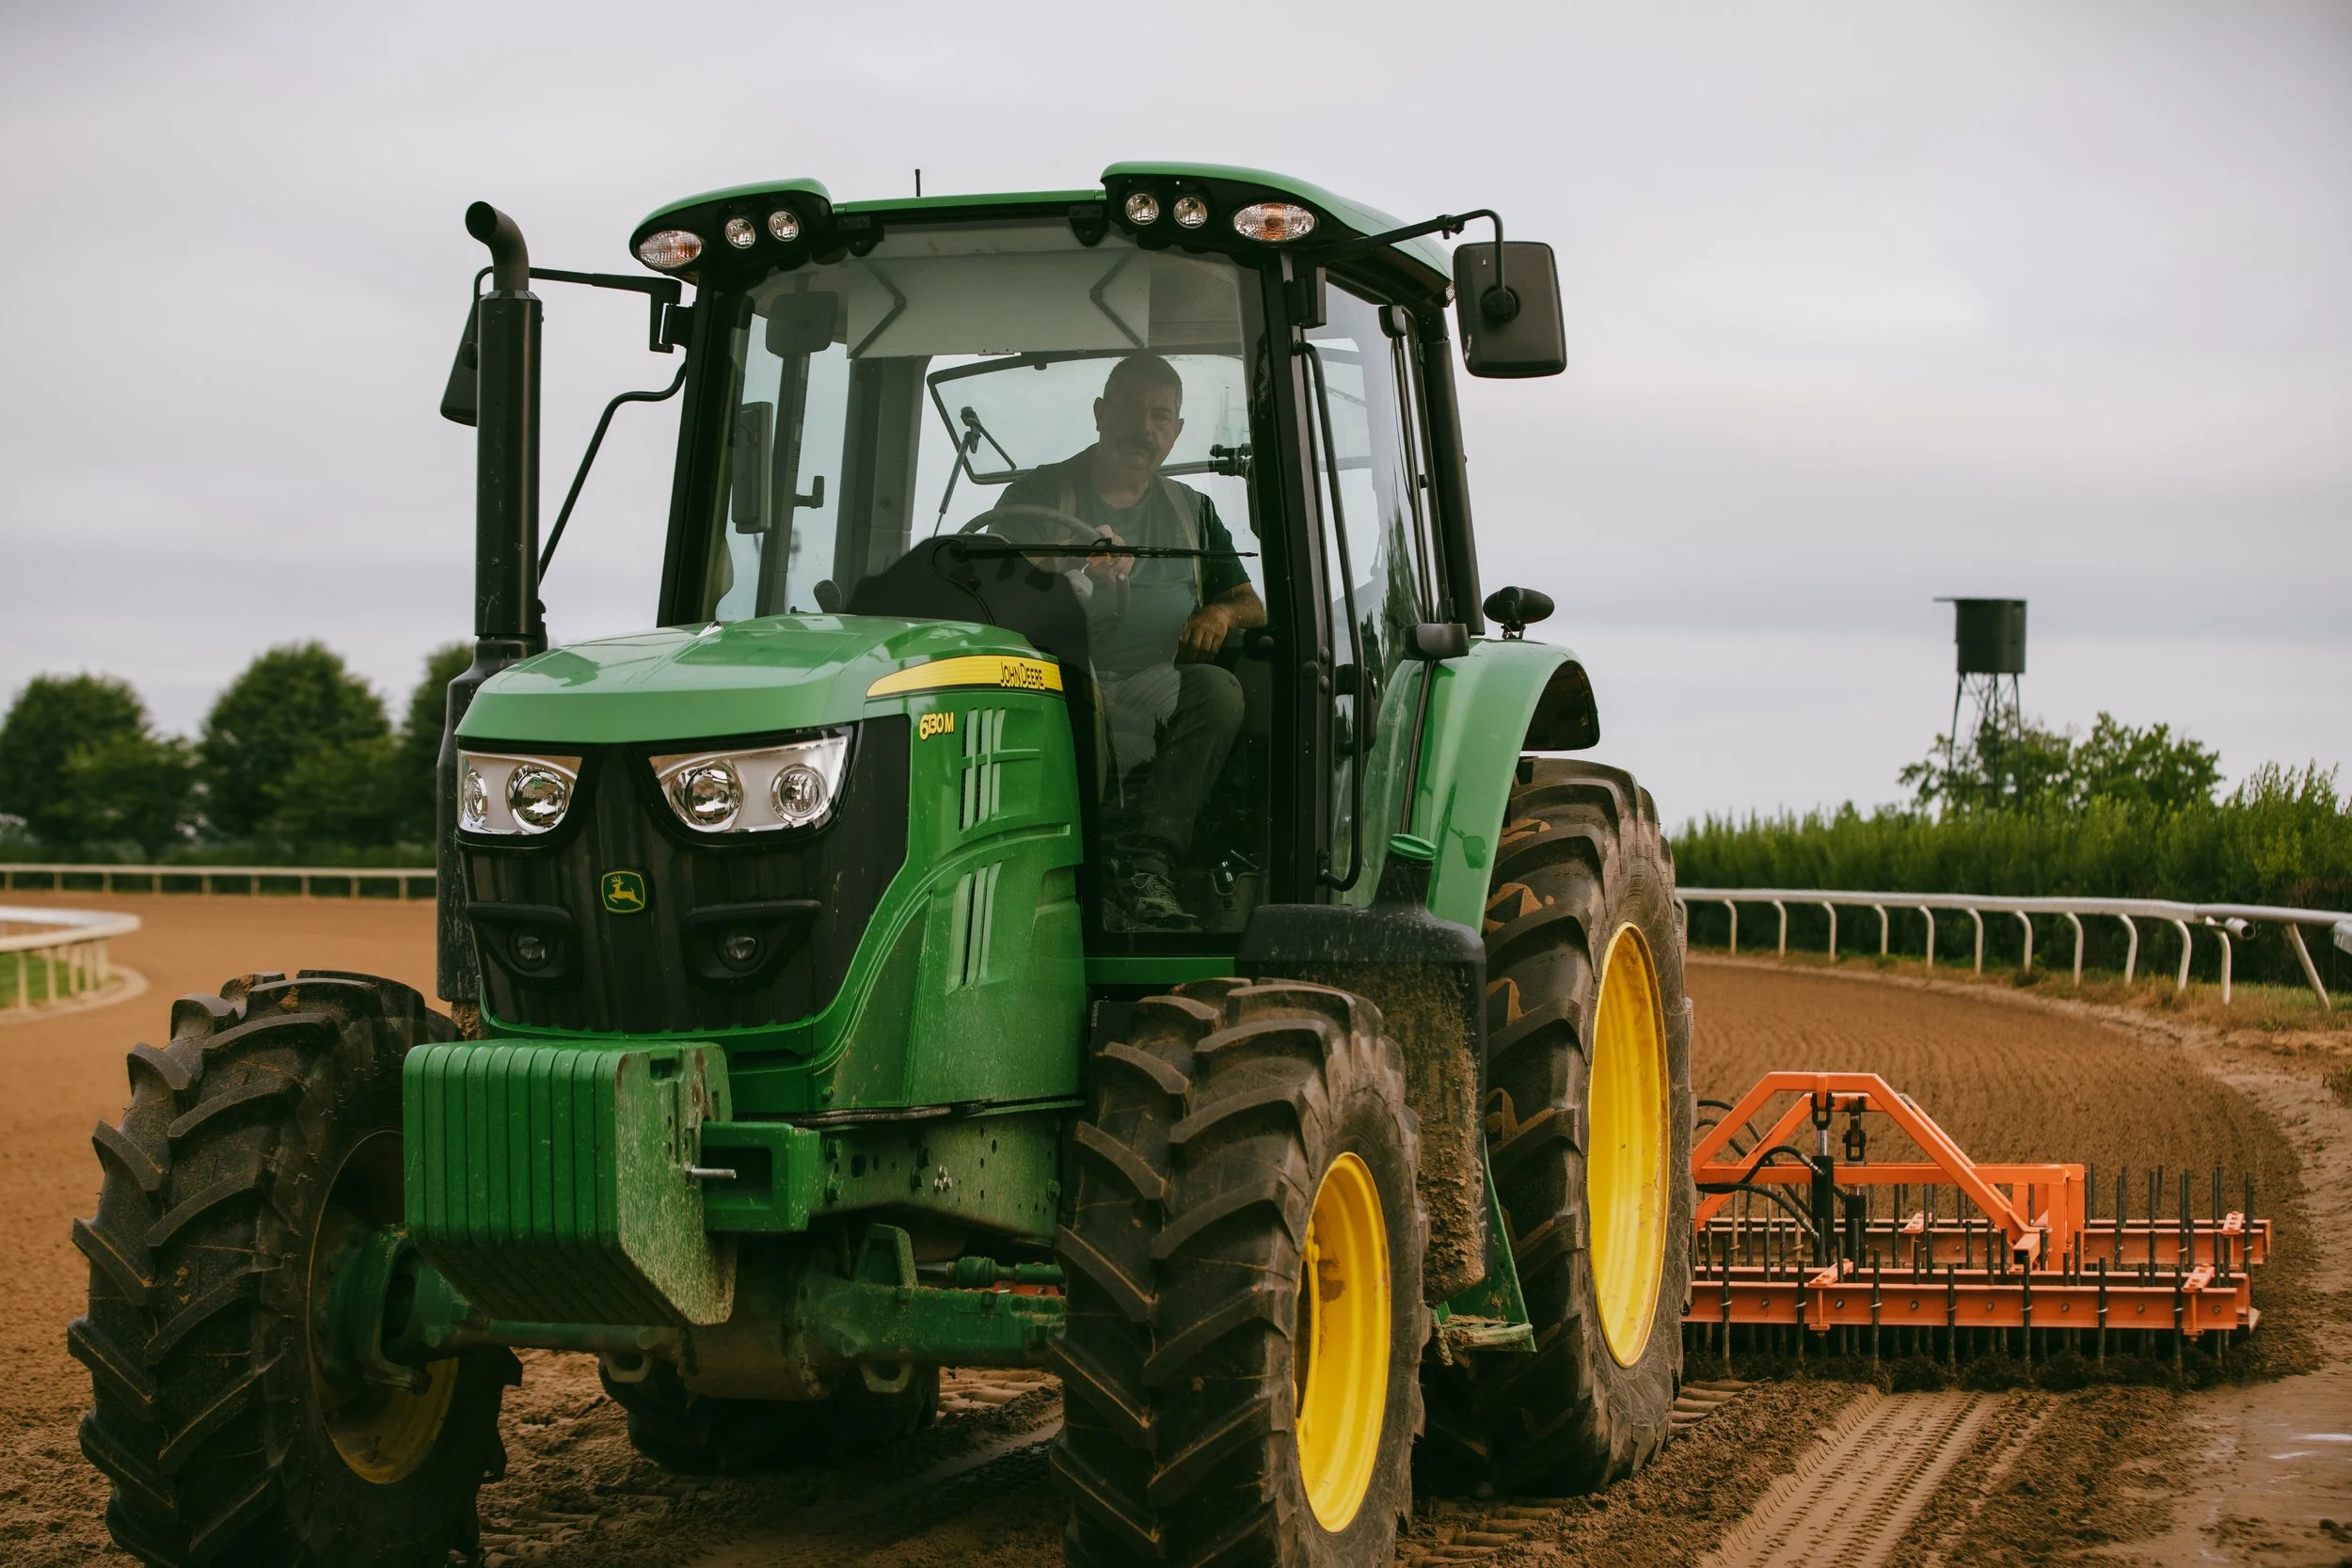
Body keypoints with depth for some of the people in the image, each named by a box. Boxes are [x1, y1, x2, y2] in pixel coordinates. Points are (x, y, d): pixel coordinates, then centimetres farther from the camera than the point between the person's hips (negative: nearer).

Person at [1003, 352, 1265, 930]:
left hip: (1158, 696, 3)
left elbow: (1250, 605, 23)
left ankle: (1145, 857, -36)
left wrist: (1221, 613, -3)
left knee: (1218, 689, -31)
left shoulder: (1192, 510, 26)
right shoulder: (1039, 494, 14)